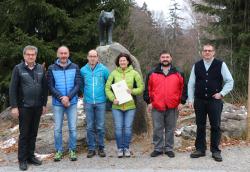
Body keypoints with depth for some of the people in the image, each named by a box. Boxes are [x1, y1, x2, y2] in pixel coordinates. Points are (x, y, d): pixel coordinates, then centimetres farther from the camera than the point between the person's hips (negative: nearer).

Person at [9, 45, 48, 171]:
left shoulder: (41, 69, 6)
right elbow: (13, 89, -6)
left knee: (33, 133, 11)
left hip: (37, 107, 3)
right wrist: (14, 106, -11)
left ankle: (31, 156, 24)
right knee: (24, 134, 4)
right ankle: (22, 159, 15)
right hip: (24, 107, -3)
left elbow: (45, 87, 8)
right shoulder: (18, 69, -4)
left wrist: (44, 104, 6)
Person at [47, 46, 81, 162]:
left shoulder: (75, 67, 1)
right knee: (57, 129, 6)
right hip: (57, 103, 0)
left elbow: (78, 84, -4)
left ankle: (72, 150, 18)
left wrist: (68, 97, -15)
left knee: (73, 128, 5)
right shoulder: (52, 68, 1)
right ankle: (59, 151, 19)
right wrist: (61, 98, -14)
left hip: (72, 102, 0)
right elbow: (50, 86, -3)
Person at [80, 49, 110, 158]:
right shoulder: (83, 70, 2)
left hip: (100, 102, -1)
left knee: (100, 127, 3)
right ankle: (91, 148, 15)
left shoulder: (103, 69, -1)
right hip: (88, 102, 1)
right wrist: (85, 92, 12)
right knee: (90, 127, 6)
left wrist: (105, 93, 9)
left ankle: (101, 148, 15)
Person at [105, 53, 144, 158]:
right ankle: (120, 148, 18)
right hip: (117, 106, 0)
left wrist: (132, 91, -14)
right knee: (118, 128, 3)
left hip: (130, 106, 0)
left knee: (128, 128, 5)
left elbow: (141, 87, 4)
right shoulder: (114, 73, 2)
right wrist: (113, 99, -10)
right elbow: (107, 88, 3)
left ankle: (126, 148, 20)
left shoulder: (134, 73, 2)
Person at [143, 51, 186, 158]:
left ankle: (169, 149, 19)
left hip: (172, 107, 1)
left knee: (170, 129, 9)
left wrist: (181, 102, 1)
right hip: (156, 107, 0)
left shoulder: (178, 74, 7)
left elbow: (183, 88, 8)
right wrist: (149, 102, 0)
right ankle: (158, 148, 16)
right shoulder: (152, 73, 6)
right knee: (157, 129, 4)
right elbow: (147, 89, 6)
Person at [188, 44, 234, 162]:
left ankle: (215, 151, 13)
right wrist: (190, 99, 2)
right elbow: (191, 84, 7)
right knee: (200, 126, 9)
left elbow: (230, 81, 1)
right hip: (199, 101, 2)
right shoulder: (196, 66, 6)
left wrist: (222, 93, -9)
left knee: (215, 126, 3)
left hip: (215, 100, -2)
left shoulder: (220, 65, -1)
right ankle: (200, 149, 19)